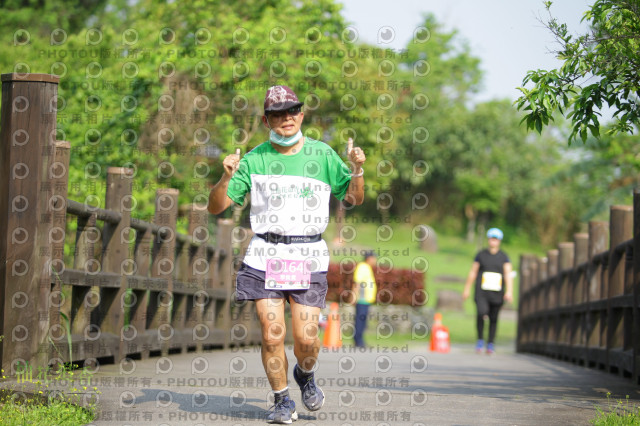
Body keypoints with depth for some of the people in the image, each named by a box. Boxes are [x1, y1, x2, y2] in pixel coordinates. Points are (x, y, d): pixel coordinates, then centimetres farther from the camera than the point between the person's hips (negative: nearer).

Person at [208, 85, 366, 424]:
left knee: (305, 338, -6)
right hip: (266, 253, 0)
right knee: (272, 335, -7)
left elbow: (353, 198, 14)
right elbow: (216, 206, 3)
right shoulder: (254, 159, 4)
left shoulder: (321, 155, 7)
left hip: (309, 256, 0)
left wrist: (357, 169, -5)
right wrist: (226, 178, -16)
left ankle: (305, 375, 28)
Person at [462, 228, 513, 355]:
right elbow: (473, 272, 11)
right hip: (482, 292, -1)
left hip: (497, 294, 1)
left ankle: (491, 344, 19)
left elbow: (508, 274, -4)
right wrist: (467, 289, 11)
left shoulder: (504, 257, 5)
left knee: (493, 318, 5)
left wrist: (509, 291, -17)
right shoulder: (481, 255, 7)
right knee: (481, 312, -23)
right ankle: (480, 339, -6)